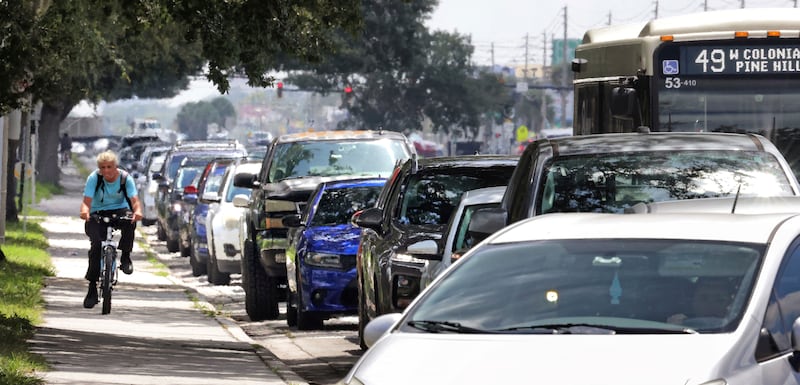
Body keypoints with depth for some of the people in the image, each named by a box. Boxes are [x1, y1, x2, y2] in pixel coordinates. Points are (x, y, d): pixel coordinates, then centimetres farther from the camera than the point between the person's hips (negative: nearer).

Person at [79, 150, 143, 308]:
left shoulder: (125, 179, -10)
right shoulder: (94, 178, -12)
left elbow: (134, 200, -22)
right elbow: (86, 201, -23)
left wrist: (137, 211, -46)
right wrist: (85, 211, -48)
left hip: (119, 211, 0)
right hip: (98, 214, 0)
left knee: (130, 219, -36)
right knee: (96, 244, -23)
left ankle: (125, 256, -14)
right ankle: (92, 287, -13)